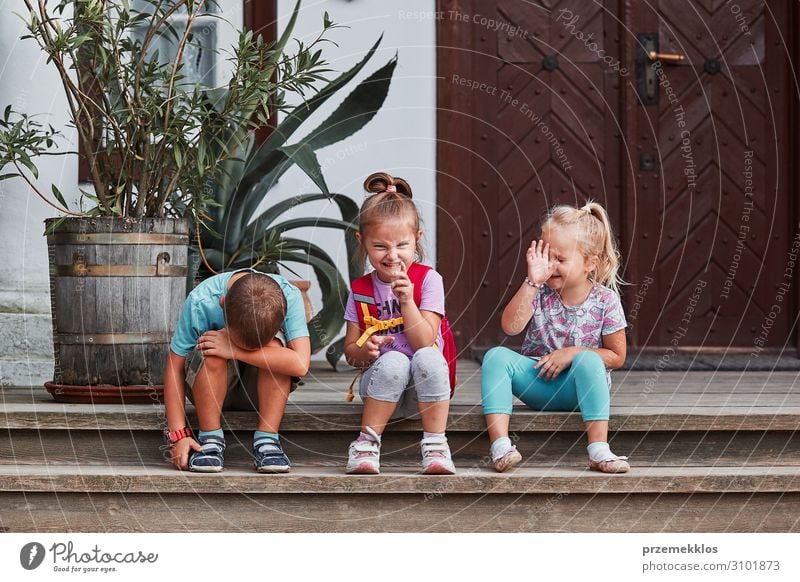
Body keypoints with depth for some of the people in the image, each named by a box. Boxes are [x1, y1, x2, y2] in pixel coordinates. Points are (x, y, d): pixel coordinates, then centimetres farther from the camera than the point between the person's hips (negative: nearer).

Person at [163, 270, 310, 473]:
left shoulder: (289, 296, -26)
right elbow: (175, 367, -19)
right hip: (209, 386, -1)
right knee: (212, 352, -33)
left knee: (274, 344, -30)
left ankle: (266, 441, -24)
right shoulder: (201, 302, -27)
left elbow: (301, 364, -36)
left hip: (261, 389, 1)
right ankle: (210, 441, -20)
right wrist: (178, 433, -26)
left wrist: (235, 350, -38)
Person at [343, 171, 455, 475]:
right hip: (379, 382, 1)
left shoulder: (428, 280, -3)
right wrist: (365, 350, -19)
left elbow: (425, 343, -11)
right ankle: (366, 444, -23)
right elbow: (350, 352, 4)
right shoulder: (360, 291, 4)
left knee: (427, 357, -35)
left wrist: (406, 300, -22)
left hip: (425, 384, -1)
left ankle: (435, 446, -29)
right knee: (393, 361, -34)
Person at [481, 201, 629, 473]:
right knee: (496, 356, -23)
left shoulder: (605, 300, -7)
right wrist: (531, 281, -24)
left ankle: (599, 450, -39)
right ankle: (500, 445, -37)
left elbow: (617, 356, -4)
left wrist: (572, 353, -15)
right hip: (538, 385, 3)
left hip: (579, 388, -2)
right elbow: (510, 326, -19)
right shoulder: (539, 292, -3)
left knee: (588, 361, -36)